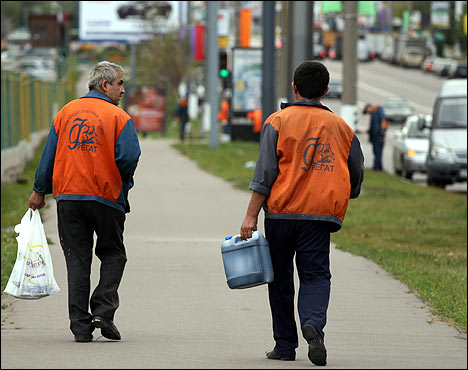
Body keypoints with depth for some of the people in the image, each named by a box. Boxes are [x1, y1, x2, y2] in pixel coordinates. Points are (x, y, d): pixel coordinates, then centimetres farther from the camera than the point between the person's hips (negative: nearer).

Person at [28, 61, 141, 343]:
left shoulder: (66, 113, 8)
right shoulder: (118, 117, -6)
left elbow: (49, 155, 9)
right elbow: (129, 157, -15)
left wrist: (40, 191, 18)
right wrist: (123, 183, 5)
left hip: (68, 196, 4)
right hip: (106, 198, -3)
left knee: (77, 259, 6)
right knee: (112, 254, 13)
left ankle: (81, 325, 3)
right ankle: (103, 310, -4)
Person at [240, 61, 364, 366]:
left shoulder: (278, 121, -1)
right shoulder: (341, 127, 9)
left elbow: (265, 172, -8)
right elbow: (357, 174, 15)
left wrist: (251, 215, -8)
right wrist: (340, 201, 34)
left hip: (281, 212, -1)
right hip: (321, 214, 1)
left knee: (280, 278, 10)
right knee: (316, 275, 1)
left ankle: (285, 345, 14)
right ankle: (314, 324, -28)